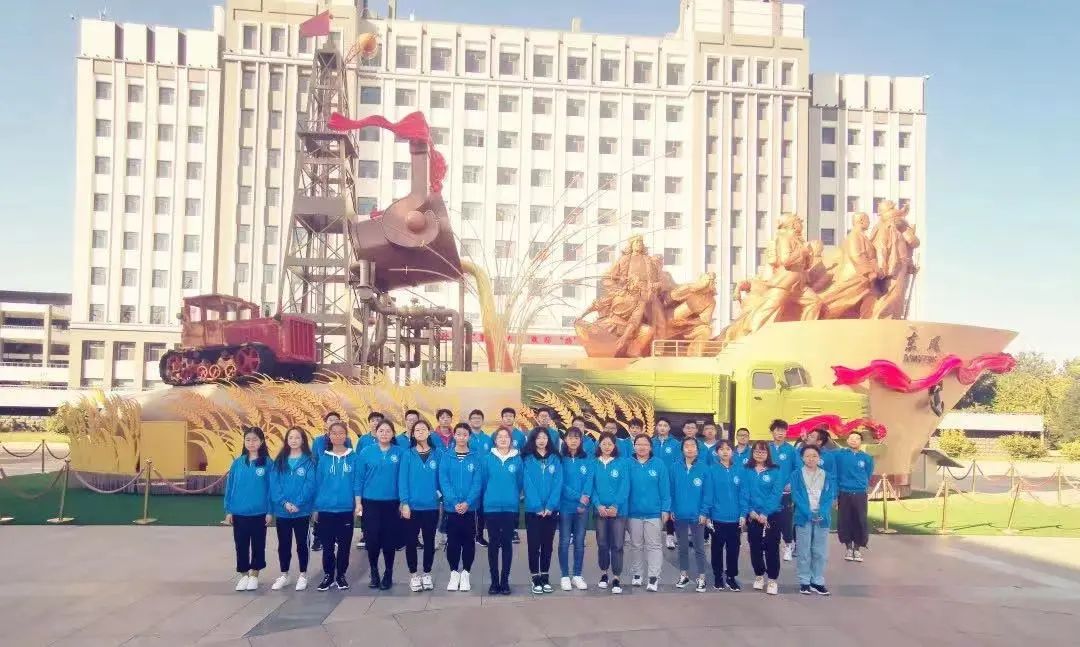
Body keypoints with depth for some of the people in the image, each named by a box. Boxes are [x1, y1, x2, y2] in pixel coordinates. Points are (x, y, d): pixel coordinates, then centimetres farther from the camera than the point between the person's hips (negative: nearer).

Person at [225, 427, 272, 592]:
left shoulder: (267, 462, -6)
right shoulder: (238, 462, 1)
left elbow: (271, 488, -4)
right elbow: (229, 487, 4)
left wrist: (270, 511, -6)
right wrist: (228, 510, 1)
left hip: (259, 513, -2)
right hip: (239, 513, 2)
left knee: (258, 545, 9)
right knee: (241, 545, 10)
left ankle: (254, 575, 23)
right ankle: (244, 575, 24)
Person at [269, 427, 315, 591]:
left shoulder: (308, 461, -4)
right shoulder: (279, 461, 5)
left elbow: (310, 485, -11)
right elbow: (274, 484, -2)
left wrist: (297, 504, -19)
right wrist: (284, 503, -15)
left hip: (302, 511, -3)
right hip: (282, 511, 3)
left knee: (301, 544, 7)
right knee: (283, 545, 12)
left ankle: (303, 575, 18)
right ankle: (284, 575, 24)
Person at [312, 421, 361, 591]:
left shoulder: (353, 457, 0)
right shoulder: (323, 458, 2)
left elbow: (356, 482, 1)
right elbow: (318, 483, 5)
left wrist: (358, 504, -4)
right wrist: (316, 507, 5)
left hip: (346, 508, -1)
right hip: (326, 509, 1)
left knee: (344, 545, 7)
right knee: (327, 546, 7)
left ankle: (341, 576, 19)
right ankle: (328, 576, 19)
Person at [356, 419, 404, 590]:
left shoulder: (400, 453, -1)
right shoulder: (366, 452, 0)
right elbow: (359, 478, 2)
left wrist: (403, 502, 0)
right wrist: (358, 502, -2)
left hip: (392, 503, 0)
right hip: (370, 502, 0)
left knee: (389, 540, 4)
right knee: (372, 539, 2)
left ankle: (388, 575, 19)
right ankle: (374, 574, 19)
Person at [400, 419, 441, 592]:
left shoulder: (437, 453, 0)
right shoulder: (408, 454, -2)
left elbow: (441, 478, 4)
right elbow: (402, 480, -5)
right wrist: (405, 503, -11)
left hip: (431, 506, 1)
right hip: (412, 506, -1)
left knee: (429, 541, 11)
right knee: (411, 541, 6)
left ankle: (427, 574, 24)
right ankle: (413, 574, 20)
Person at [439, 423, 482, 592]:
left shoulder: (476, 458, 0)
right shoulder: (446, 456, 0)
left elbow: (477, 483, -5)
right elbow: (443, 481, -7)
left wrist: (467, 502, -17)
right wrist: (454, 502, -18)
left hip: (470, 507, 0)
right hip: (451, 507, 0)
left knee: (468, 541, 6)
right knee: (452, 541, 6)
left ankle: (465, 574, 19)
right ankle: (454, 573, 18)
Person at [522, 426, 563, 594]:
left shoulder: (555, 460, 5)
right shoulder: (528, 460, 0)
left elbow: (557, 484, -2)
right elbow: (528, 485, -7)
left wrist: (550, 506, -13)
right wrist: (537, 507, -16)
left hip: (551, 510, 2)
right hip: (533, 510, -2)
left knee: (547, 544, 8)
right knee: (534, 544, 1)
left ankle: (545, 577, 17)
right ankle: (535, 579, 8)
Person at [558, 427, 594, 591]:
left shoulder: (588, 460, 6)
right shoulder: (560, 459, -2)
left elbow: (589, 481, -3)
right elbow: (561, 483, -9)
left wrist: (585, 498, -19)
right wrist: (578, 497, -16)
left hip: (582, 507, 2)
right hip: (565, 506, -2)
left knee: (579, 542, 7)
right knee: (564, 542, 2)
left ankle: (577, 575, 16)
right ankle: (565, 576, 10)